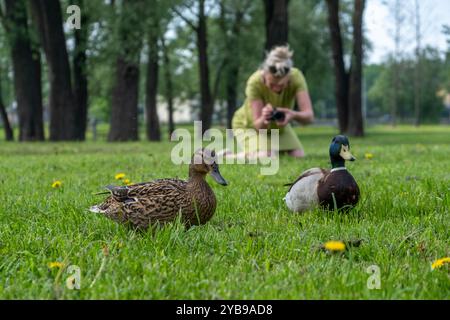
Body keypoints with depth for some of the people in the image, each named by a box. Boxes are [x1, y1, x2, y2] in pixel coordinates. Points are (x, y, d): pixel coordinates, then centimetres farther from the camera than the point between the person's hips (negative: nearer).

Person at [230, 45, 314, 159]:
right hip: (248, 125, -4)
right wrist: (263, 119, -60)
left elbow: (309, 116, -38)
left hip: (279, 126, 4)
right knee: (263, 158, -27)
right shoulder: (255, 82, -35)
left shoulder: (296, 77, -30)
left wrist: (294, 115, -61)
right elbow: (257, 124, -35)